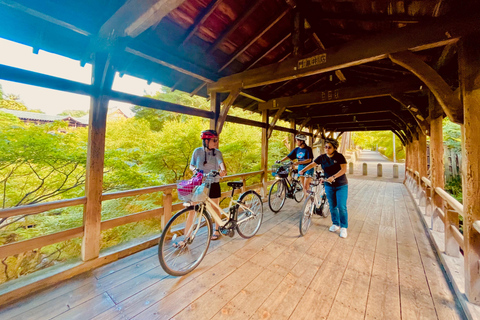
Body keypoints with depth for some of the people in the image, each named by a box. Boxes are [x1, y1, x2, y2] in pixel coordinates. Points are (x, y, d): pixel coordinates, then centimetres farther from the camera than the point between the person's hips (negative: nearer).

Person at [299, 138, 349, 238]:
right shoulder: (322, 157, -4)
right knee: (332, 206, 11)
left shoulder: (339, 156, -13)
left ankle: (343, 227, 12)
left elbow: (344, 169, -21)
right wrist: (302, 171, -16)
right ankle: (335, 224, 28)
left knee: (341, 207, -4)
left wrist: (333, 177, -34)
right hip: (329, 186, 3)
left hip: (341, 186, -3)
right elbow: (312, 164, -2)